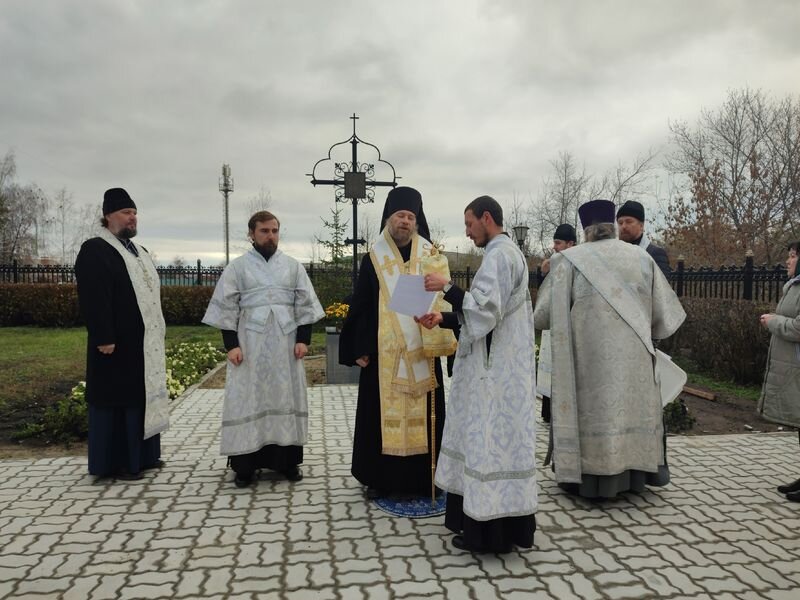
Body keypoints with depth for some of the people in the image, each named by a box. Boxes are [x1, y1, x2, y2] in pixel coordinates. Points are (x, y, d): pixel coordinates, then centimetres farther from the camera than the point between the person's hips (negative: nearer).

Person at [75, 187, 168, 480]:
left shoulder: (139, 251, 16)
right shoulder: (95, 250, -10)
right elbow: (93, 299, -18)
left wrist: (156, 332, 16)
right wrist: (103, 338, -24)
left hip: (145, 341, 9)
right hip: (118, 342, -9)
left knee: (142, 395, 14)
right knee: (119, 398, -1)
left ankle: (142, 455, 25)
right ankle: (116, 461, 9)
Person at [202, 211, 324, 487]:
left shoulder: (293, 266, 8)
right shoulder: (237, 266, 3)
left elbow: (305, 304, 6)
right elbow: (226, 307, -1)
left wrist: (303, 339, -3)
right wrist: (231, 344, -9)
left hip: (285, 343, 2)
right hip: (249, 343, -2)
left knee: (286, 397, 6)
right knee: (248, 399, 1)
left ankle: (287, 460, 17)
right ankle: (244, 465, 9)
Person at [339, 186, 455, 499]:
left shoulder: (430, 257, 6)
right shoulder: (374, 260, 3)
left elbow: (442, 300, 4)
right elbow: (360, 307, 2)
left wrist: (441, 341, -9)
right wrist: (359, 349, -4)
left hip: (421, 352, 1)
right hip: (384, 353, -1)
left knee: (422, 414, 6)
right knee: (383, 415, 4)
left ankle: (420, 478, 19)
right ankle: (381, 478, 17)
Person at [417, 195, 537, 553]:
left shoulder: (499, 255, -15)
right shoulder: (505, 253, 18)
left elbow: (484, 309, -23)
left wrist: (447, 288, -15)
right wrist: (443, 319, 11)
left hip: (496, 370, -11)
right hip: (497, 366, 11)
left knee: (490, 441, -4)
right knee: (493, 441, 15)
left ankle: (490, 532, 6)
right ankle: (483, 516, 26)